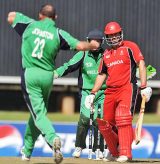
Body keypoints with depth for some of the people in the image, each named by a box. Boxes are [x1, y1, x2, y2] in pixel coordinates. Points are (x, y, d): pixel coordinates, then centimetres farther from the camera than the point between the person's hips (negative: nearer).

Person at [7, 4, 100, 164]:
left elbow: (11, 16, 15)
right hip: (48, 76, 2)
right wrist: (92, 45, 13)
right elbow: (80, 45, -8)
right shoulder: (59, 33, 0)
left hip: (30, 74, -2)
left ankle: (52, 138, -36)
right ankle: (27, 151, 26)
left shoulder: (30, 25, 2)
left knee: (38, 112, -7)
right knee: (38, 110, 18)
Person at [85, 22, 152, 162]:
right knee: (104, 124, 6)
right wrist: (93, 93, 18)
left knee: (123, 118, -23)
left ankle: (125, 154, -25)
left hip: (127, 88, -7)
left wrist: (144, 87, -16)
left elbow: (141, 64, -7)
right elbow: (101, 75, 26)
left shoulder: (130, 47, 3)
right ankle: (115, 152, 24)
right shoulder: (106, 54, 20)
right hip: (110, 91, 7)